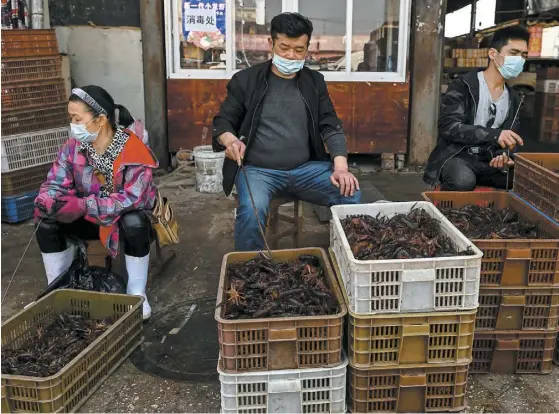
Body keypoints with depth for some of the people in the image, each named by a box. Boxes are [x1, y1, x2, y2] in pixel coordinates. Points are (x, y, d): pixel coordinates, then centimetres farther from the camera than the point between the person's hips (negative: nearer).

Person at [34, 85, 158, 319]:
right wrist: (46, 202, -36)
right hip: (89, 218, 5)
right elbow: (55, 183, -11)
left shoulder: (134, 151, -27)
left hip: (128, 219, -4)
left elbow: (132, 199, -34)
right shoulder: (73, 147, -11)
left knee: (134, 223, -38)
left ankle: (137, 294, -18)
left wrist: (83, 205, -41)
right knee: (46, 220, -18)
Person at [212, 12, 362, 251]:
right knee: (251, 211, -33)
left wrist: (341, 166, -12)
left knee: (351, 194, -19)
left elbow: (331, 126, 6)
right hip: (257, 169, -2)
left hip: (306, 168, 3)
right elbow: (222, 122, 6)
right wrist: (230, 140, -20)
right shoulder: (245, 80, 3)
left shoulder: (314, 82, 11)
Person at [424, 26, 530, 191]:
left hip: (489, 161, 6)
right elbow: (448, 127, -19)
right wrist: (494, 134, -30)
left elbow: (511, 139, 14)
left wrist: (506, 156, -12)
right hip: (456, 157, -5)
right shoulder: (462, 86, -6)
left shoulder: (514, 100, 14)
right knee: (464, 179, -39)